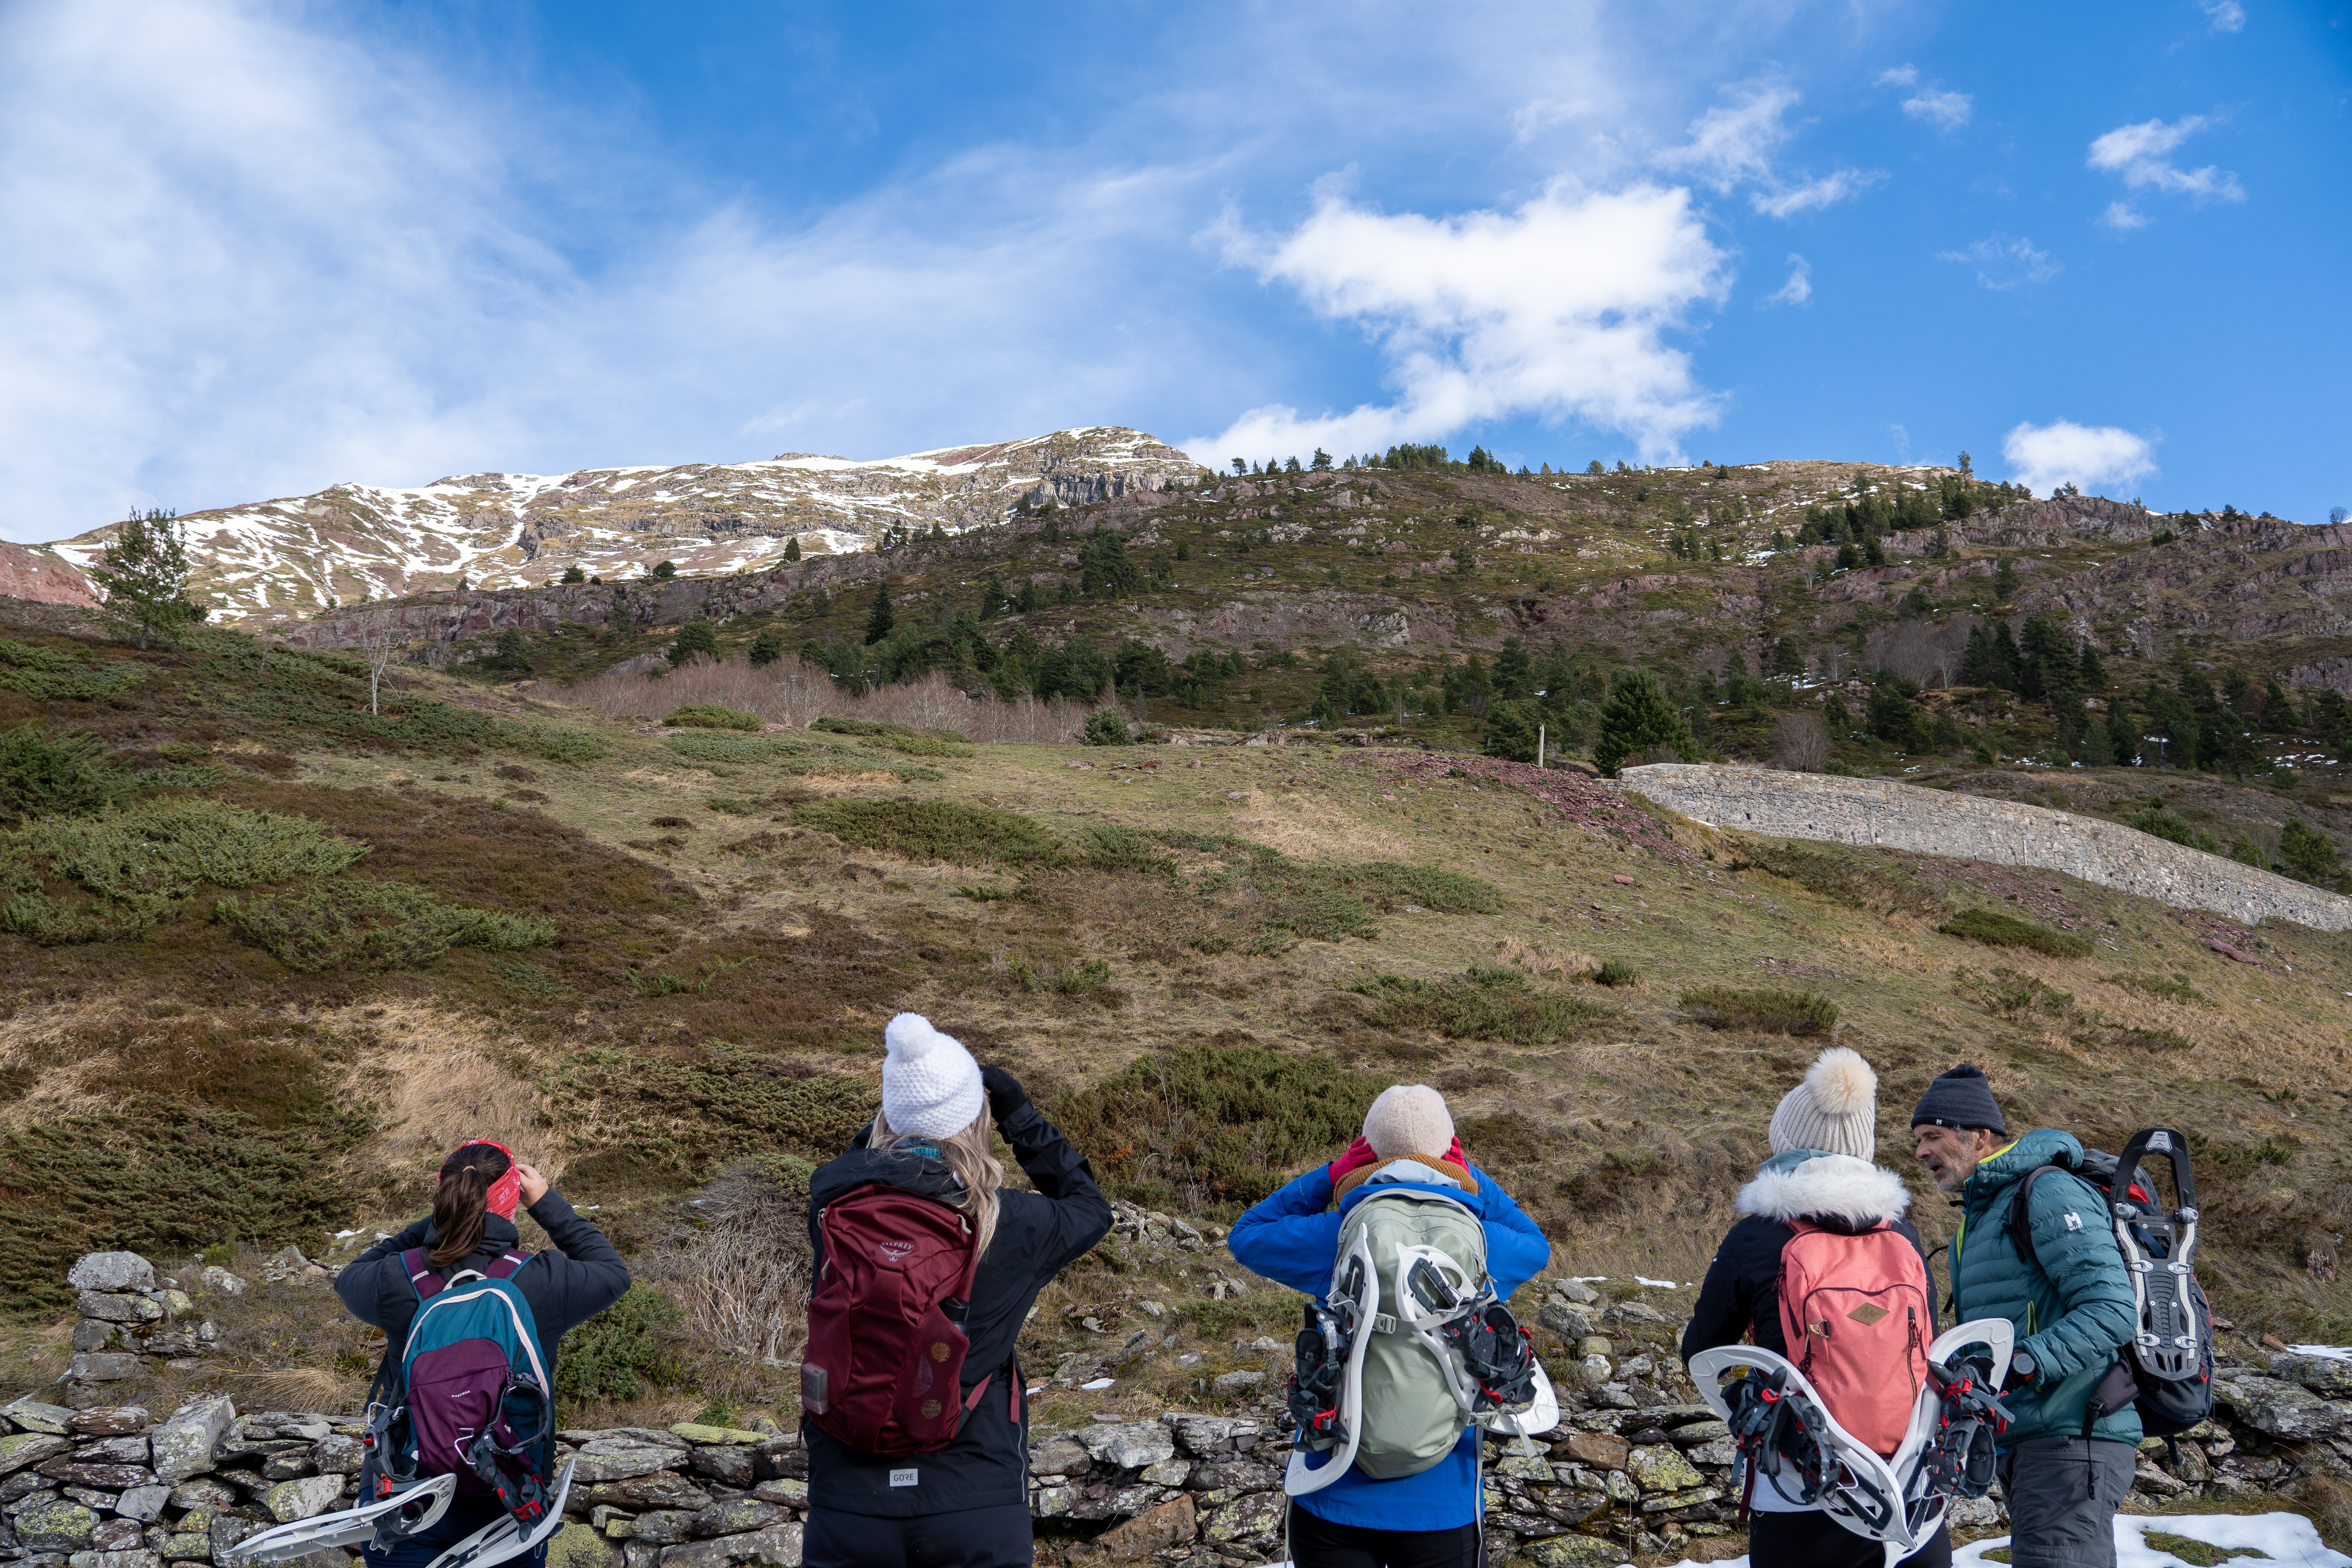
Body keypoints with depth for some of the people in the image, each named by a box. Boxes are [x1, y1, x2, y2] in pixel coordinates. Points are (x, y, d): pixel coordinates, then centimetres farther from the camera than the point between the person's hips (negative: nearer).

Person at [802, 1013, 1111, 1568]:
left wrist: (887, 1119, 8)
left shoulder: (832, 1201, -9)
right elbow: (1090, 1209, 10)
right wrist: (1021, 1116, 6)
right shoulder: (1009, 1227, -13)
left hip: (849, 1504, 2)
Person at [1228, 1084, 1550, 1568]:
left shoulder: (1335, 1239, -9)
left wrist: (1331, 1175, 6)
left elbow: (1246, 1236, 10)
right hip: (1442, 1510, 0)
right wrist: (1471, 1179, 14)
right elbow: (1536, 1247, 19)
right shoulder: (1478, 1244, -6)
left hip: (1334, 1502, 0)